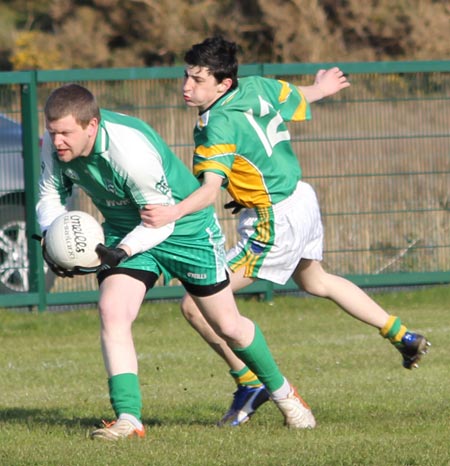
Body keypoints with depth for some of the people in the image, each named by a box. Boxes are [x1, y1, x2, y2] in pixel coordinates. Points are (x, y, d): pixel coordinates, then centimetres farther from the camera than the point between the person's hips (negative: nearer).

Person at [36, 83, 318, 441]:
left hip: (185, 228, -5)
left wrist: (121, 252, -42)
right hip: (124, 231, 5)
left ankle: (283, 392, 33)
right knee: (112, 310, -21)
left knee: (228, 326, 7)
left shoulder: (131, 150, -37)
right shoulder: (55, 143, -18)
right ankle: (128, 419, -21)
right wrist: (51, 235, -23)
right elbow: (51, 194, -2)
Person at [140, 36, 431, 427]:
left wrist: (173, 212, -52)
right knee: (316, 281, 37)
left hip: (274, 225, -10)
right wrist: (321, 89, 39)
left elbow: (210, 190, -36)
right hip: (302, 199, 10)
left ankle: (250, 384, 0)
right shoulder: (257, 87, -3)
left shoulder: (218, 124, -25)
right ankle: (403, 337, 47)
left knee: (197, 304, -9)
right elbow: (299, 98, 17)